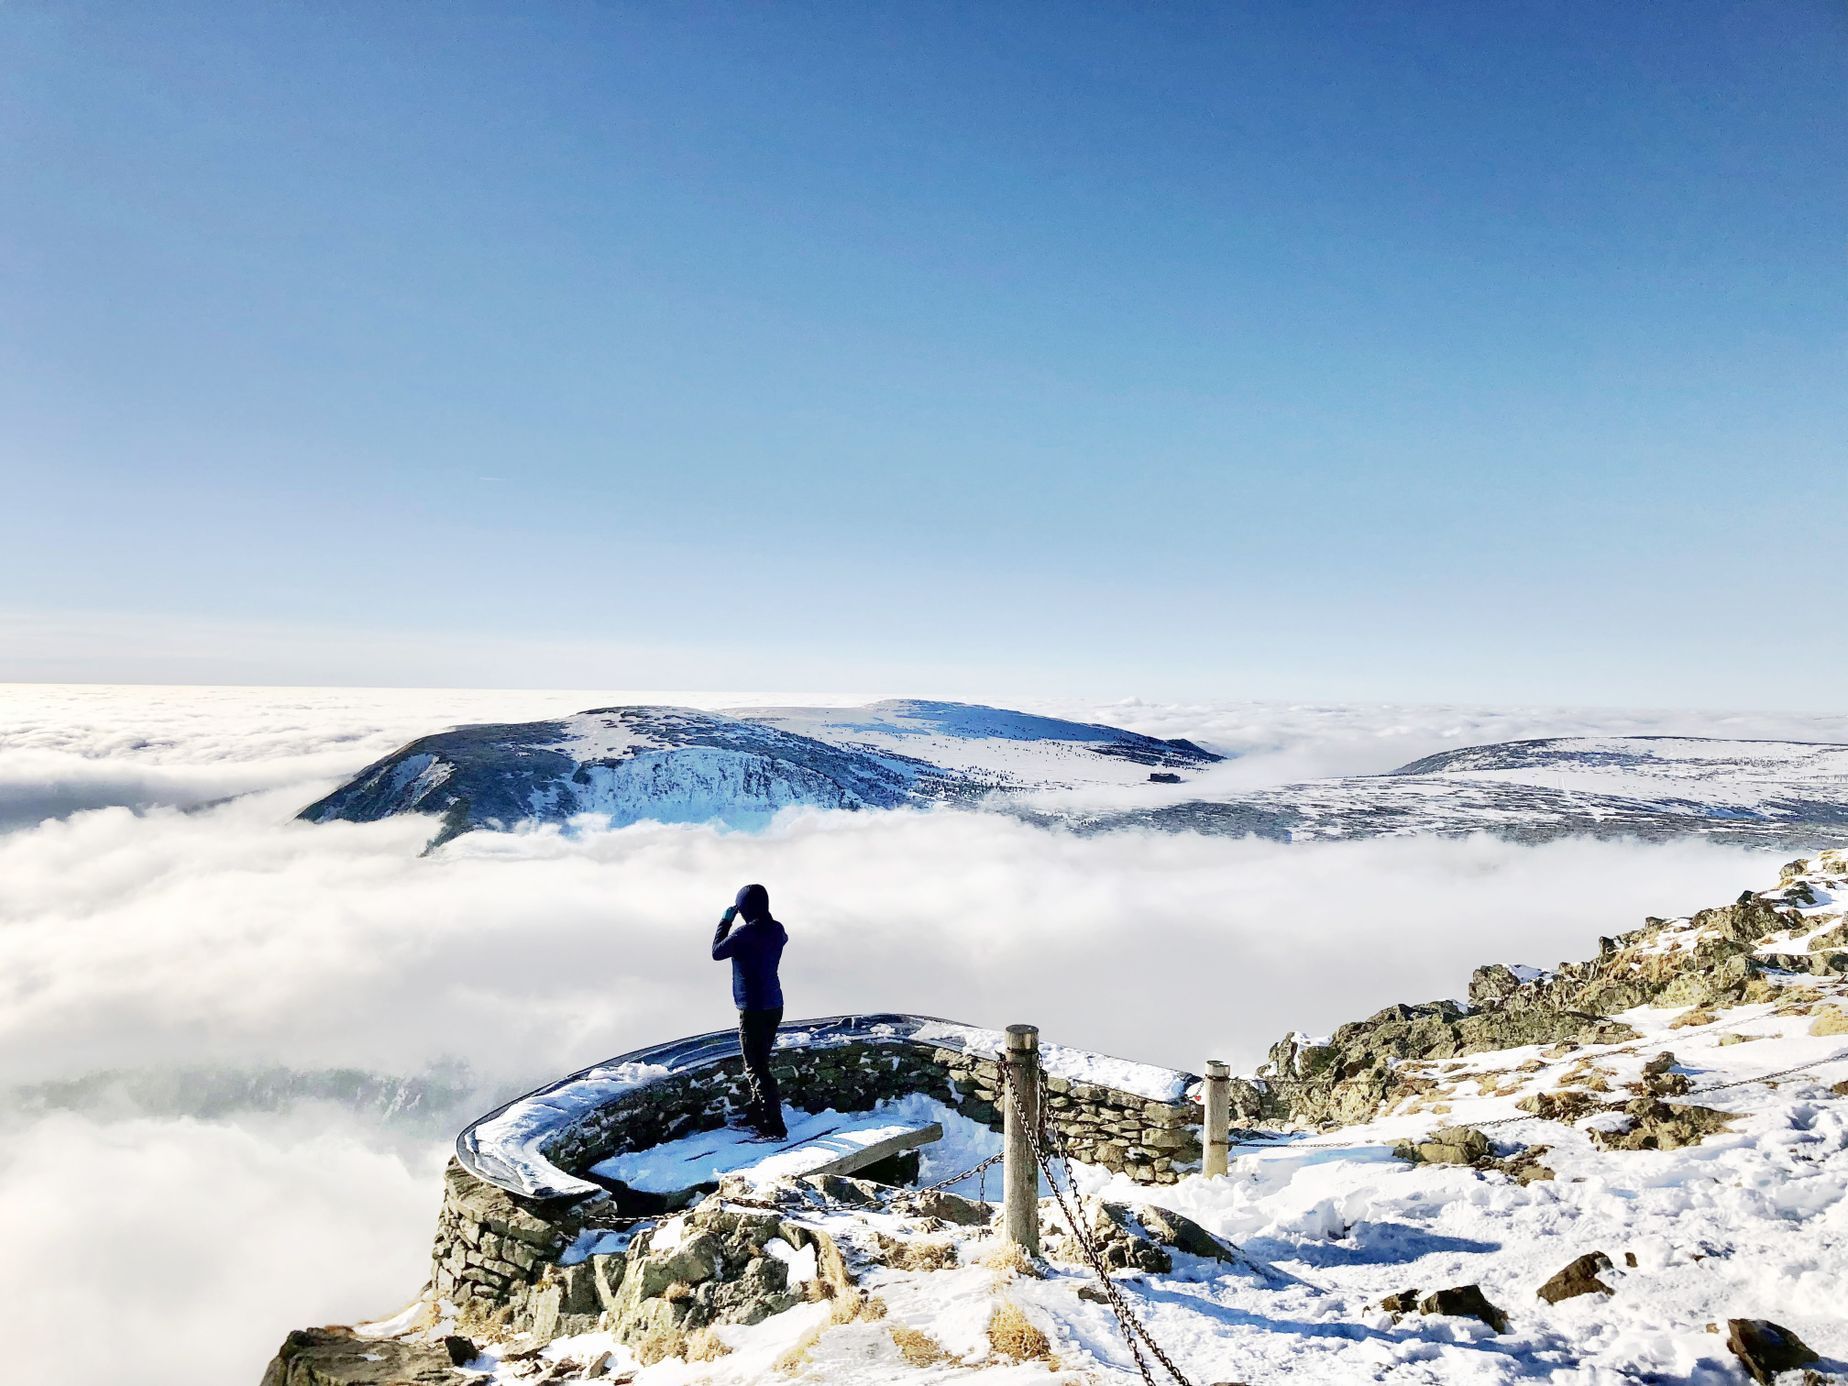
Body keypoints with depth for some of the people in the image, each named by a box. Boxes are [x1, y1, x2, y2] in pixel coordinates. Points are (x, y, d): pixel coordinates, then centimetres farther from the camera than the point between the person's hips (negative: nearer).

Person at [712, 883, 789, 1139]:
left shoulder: (744, 933, -20)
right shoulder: (776, 929, 2)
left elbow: (717, 952, -4)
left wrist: (725, 921, 4)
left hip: (752, 1011, -8)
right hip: (775, 1007, 8)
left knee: (756, 1068, -2)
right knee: (761, 1062, 21)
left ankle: (775, 1126, -5)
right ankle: (757, 1115, 32)